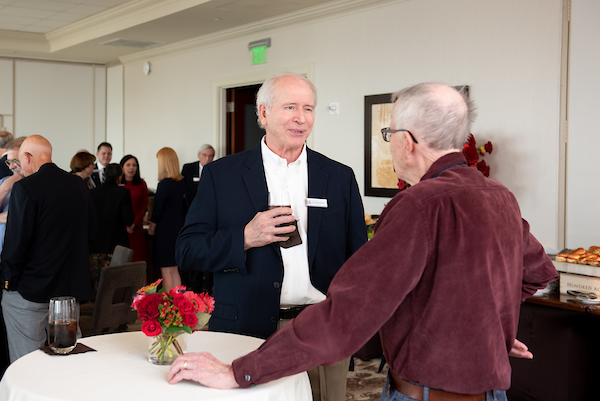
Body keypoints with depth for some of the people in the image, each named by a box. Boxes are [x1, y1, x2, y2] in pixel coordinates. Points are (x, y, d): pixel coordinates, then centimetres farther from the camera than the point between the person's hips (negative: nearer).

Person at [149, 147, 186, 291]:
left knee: (166, 271, -1)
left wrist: (152, 226, 2)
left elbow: (157, 208, -13)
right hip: (178, 227, 8)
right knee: (174, 270, 15)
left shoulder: (164, 184, -17)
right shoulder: (181, 182, 5)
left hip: (165, 230, -8)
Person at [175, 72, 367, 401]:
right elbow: (187, 250, -1)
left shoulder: (340, 177, 7)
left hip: (324, 334, 2)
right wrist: (245, 238, -15)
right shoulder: (221, 174, 2)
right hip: (247, 333, -1)